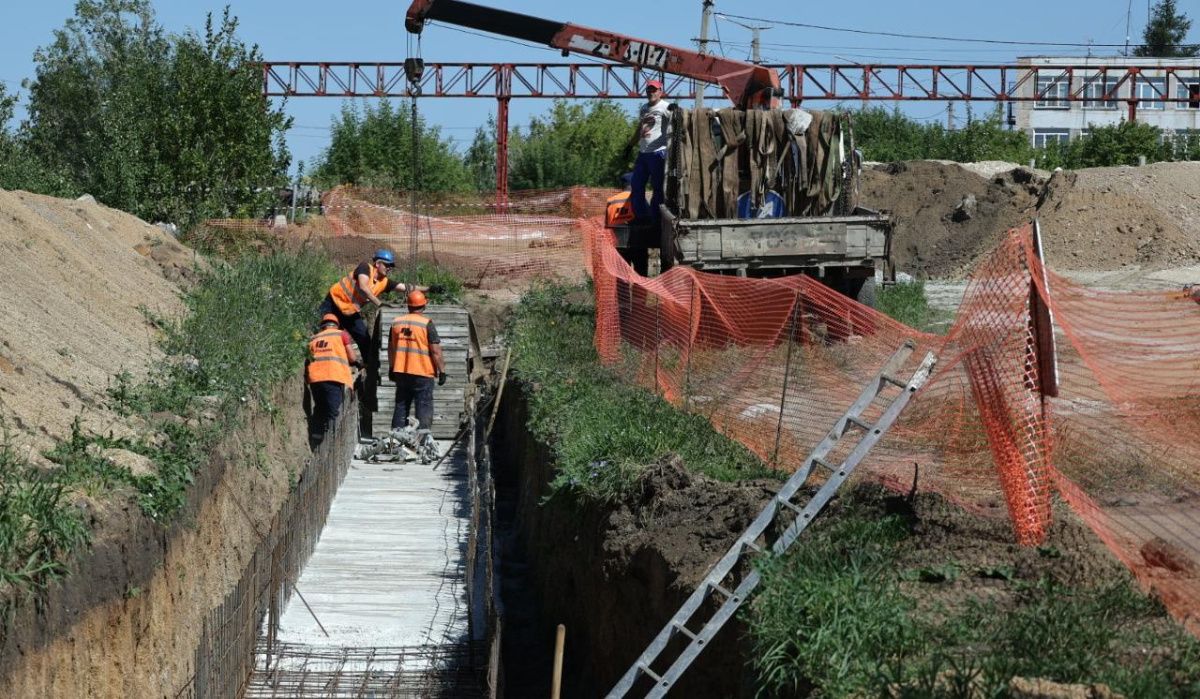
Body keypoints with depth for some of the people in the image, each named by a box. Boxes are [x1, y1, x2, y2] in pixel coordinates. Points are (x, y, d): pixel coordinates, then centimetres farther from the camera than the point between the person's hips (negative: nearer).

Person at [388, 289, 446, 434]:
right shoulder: (426, 324, -10)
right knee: (424, 407, -1)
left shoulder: (396, 322, 6)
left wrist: (391, 368, 25)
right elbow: (436, 351, -12)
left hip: (400, 373, 5)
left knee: (401, 406, 13)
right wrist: (442, 370, -5)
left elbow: (390, 348, 15)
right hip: (422, 373, -5)